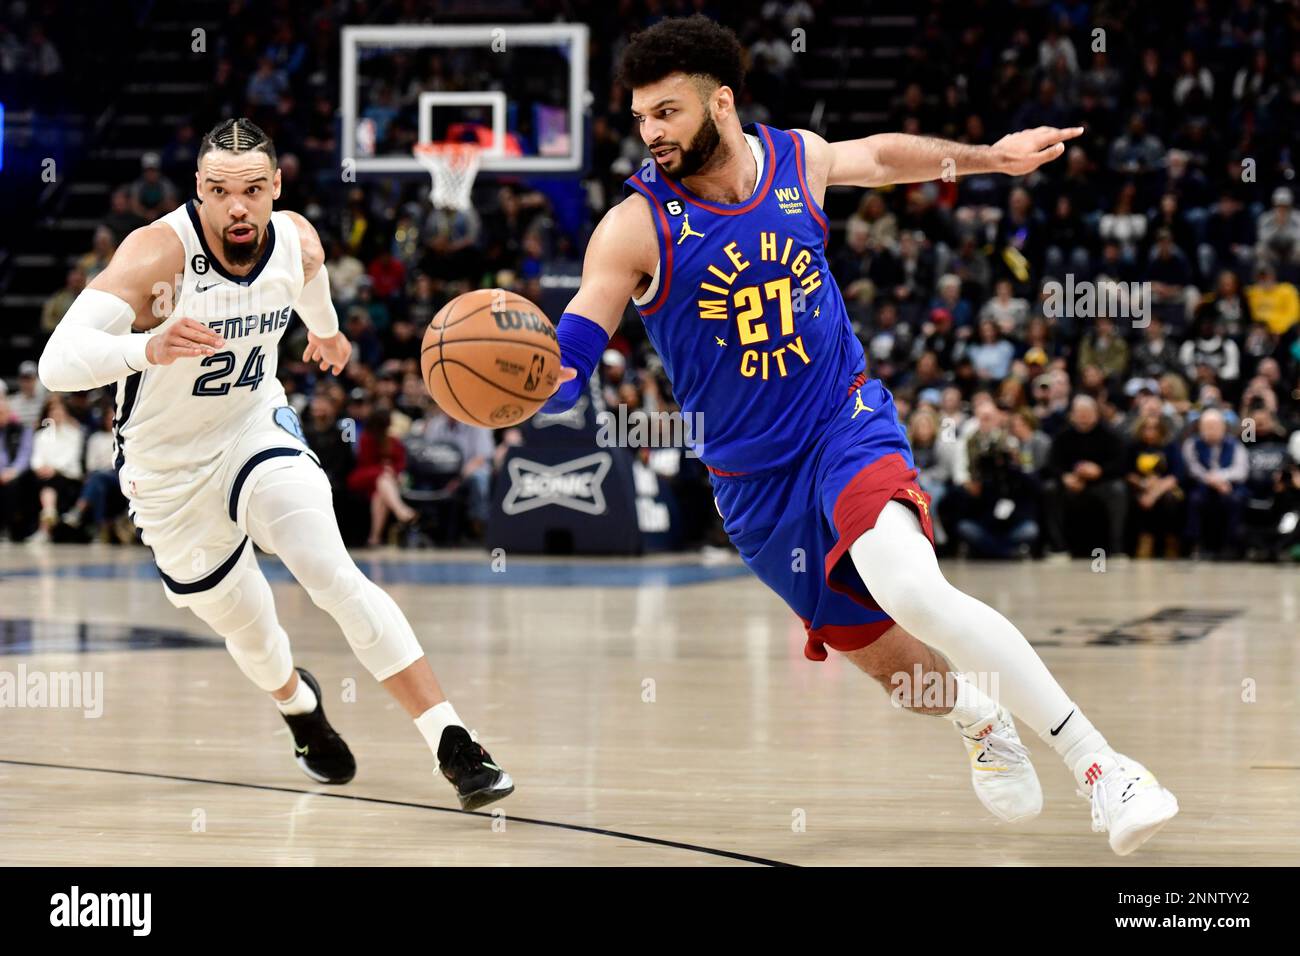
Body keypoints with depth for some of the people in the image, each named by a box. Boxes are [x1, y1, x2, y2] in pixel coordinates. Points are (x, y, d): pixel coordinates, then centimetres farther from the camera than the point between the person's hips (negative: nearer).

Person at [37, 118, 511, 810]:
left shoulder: (297, 241, -13)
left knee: (336, 578, -22)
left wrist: (326, 329, 37)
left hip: (257, 431, 2)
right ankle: (298, 703, 49)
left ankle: (453, 746, -23)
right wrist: (148, 348, -59)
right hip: (171, 471, -2)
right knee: (251, 634, 11)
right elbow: (57, 363, -41)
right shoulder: (161, 251, -30)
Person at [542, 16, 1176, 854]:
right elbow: (563, 368, -18)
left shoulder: (798, 158, -4)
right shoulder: (635, 227, -14)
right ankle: (983, 724, 47)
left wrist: (988, 157, 29)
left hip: (847, 421, -1)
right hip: (752, 477, 1)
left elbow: (880, 155, 21)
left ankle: (1100, 765, -28)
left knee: (910, 589, -31)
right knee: (877, 650, 9)